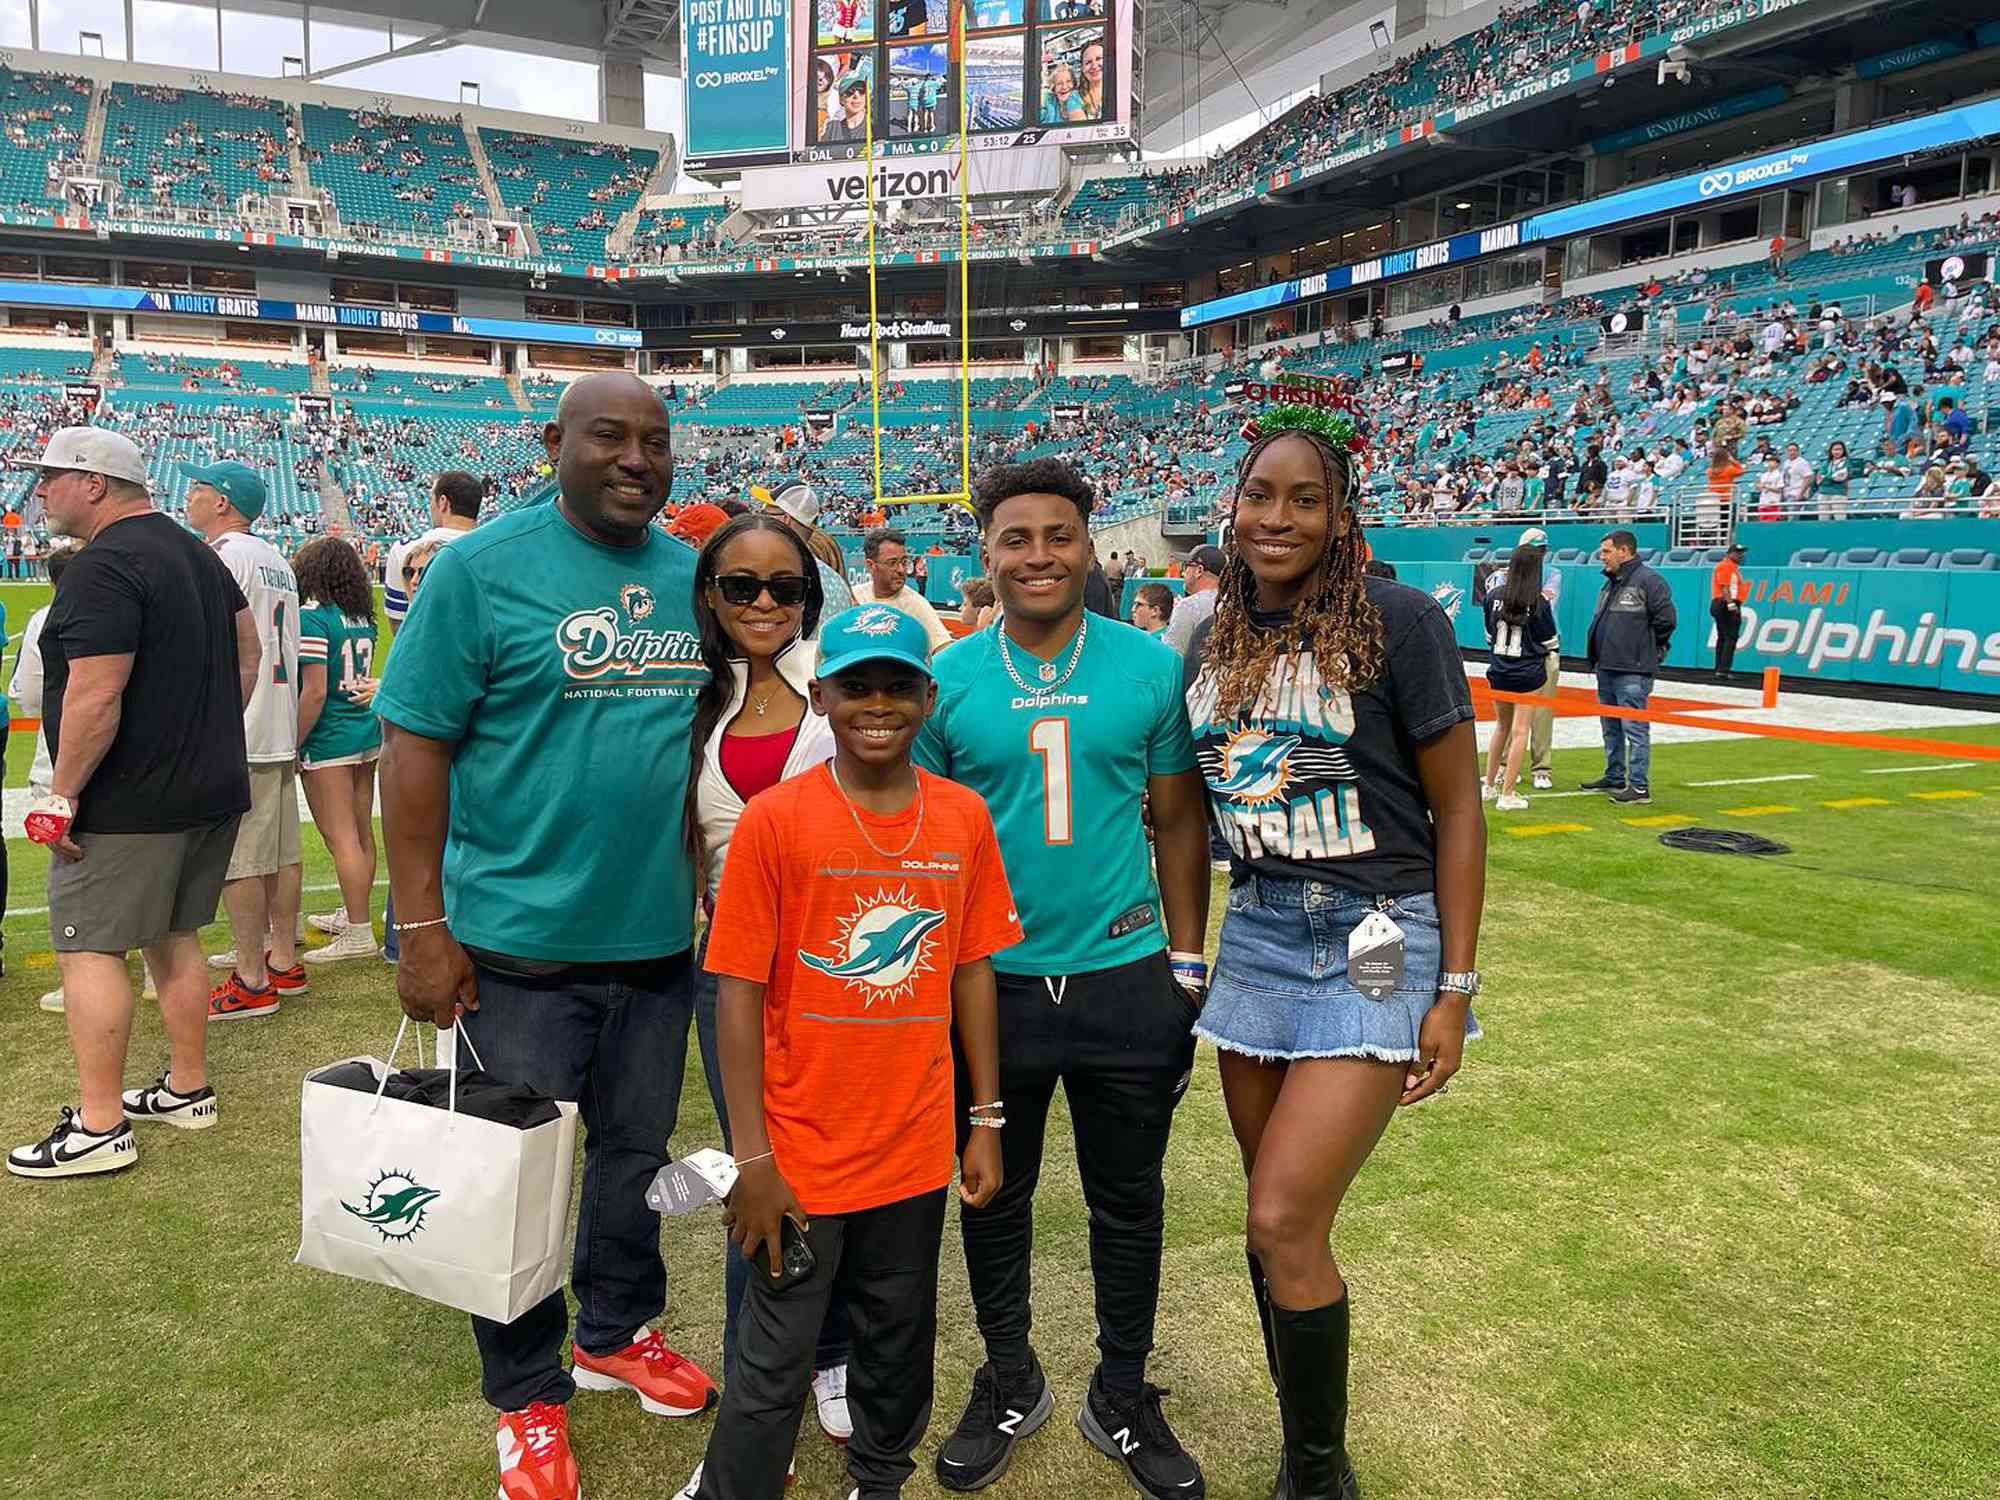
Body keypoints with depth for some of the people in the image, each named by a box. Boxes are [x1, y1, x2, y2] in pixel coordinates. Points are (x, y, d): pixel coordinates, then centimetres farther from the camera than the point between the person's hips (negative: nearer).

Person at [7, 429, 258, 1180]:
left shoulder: (101, 567, -17)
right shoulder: (195, 551, 12)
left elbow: (94, 696, -24)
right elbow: (248, 653, 18)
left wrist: (61, 794, -17)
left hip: (128, 803, -9)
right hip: (210, 790, 9)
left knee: (89, 948, -2)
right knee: (172, 938, 17)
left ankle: (100, 1126, 2)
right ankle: (188, 1089, 26)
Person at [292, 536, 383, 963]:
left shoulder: (312, 617, -14)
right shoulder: (363, 617, 7)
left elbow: (315, 692, -17)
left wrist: (293, 746, -11)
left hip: (329, 739, -8)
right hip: (367, 734, 8)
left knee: (341, 838, -3)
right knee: (362, 832, 15)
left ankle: (359, 935, 1)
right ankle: (352, 914, 29)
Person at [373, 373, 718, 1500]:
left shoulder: (696, 577, 5)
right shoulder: (483, 568, -9)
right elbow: (415, 744, -10)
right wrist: (424, 926, -14)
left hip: (659, 935, 5)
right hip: (520, 940, -4)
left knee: (636, 1154, 19)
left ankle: (620, 1330, 43)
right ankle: (528, 1397, 31)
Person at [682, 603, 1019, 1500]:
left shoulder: (964, 818, -3)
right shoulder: (774, 820, -13)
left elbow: (973, 970, 5)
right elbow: (738, 993, -11)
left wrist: (987, 1122, 7)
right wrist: (752, 1159, -11)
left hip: (918, 1147, 4)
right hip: (803, 1153, -3)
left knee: (900, 1337, 21)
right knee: (776, 1359, 10)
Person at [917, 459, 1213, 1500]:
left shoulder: (1151, 667, -3)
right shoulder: (948, 679, -3)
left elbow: (1179, 823, 3)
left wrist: (1187, 964, 2)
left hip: (1125, 976, 0)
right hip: (989, 982, 0)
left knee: (1128, 1201, 14)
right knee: (994, 1194, 15)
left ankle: (1122, 1397, 35)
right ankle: (1010, 1381, 39)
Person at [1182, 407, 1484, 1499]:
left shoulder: (1398, 621, -9)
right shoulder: (1213, 642, 7)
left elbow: (1457, 809, -7)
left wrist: (1455, 990, -9)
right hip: (1256, 935, 6)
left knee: (1283, 1223, -9)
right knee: (1277, 1222, 12)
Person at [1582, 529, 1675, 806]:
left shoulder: (1648, 581, -11)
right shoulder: (1610, 584, 17)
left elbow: (1665, 619, -15)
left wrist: (1650, 651, -4)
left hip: (1633, 671, -9)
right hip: (1606, 668, 10)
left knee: (1635, 728, -7)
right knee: (1610, 727, 17)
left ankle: (1640, 787, -3)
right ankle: (1614, 778, 29)